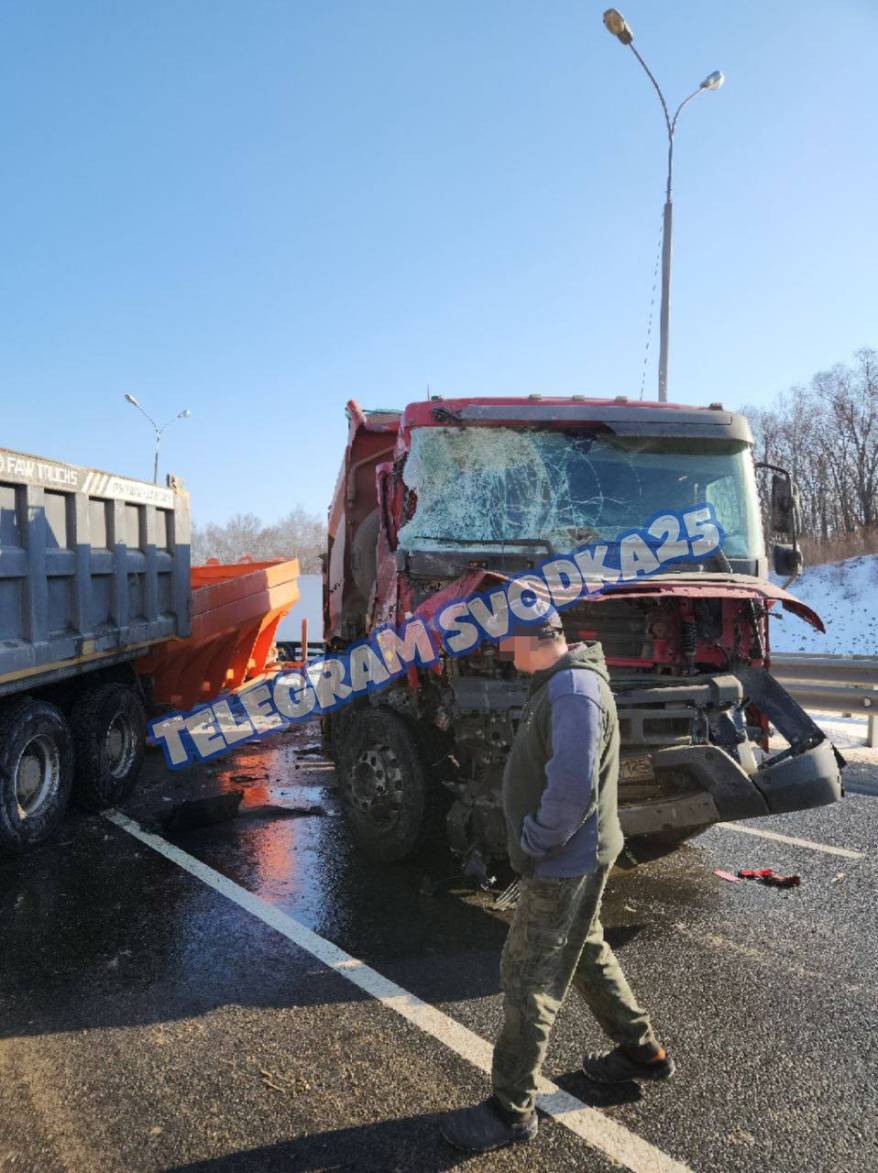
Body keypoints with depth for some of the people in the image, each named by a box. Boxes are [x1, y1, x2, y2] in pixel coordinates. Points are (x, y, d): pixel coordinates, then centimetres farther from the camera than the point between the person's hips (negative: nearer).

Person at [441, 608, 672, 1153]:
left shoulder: (574, 691, -26)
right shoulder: (562, 681, 6)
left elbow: (572, 787, -33)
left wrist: (532, 842, -19)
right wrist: (536, 840, 11)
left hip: (565, 864, -10)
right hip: (575, 858, 10)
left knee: (529, 977, 1)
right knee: (587, 954, 26)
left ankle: (512, 1109, 16)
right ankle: (644, 1052, 44)